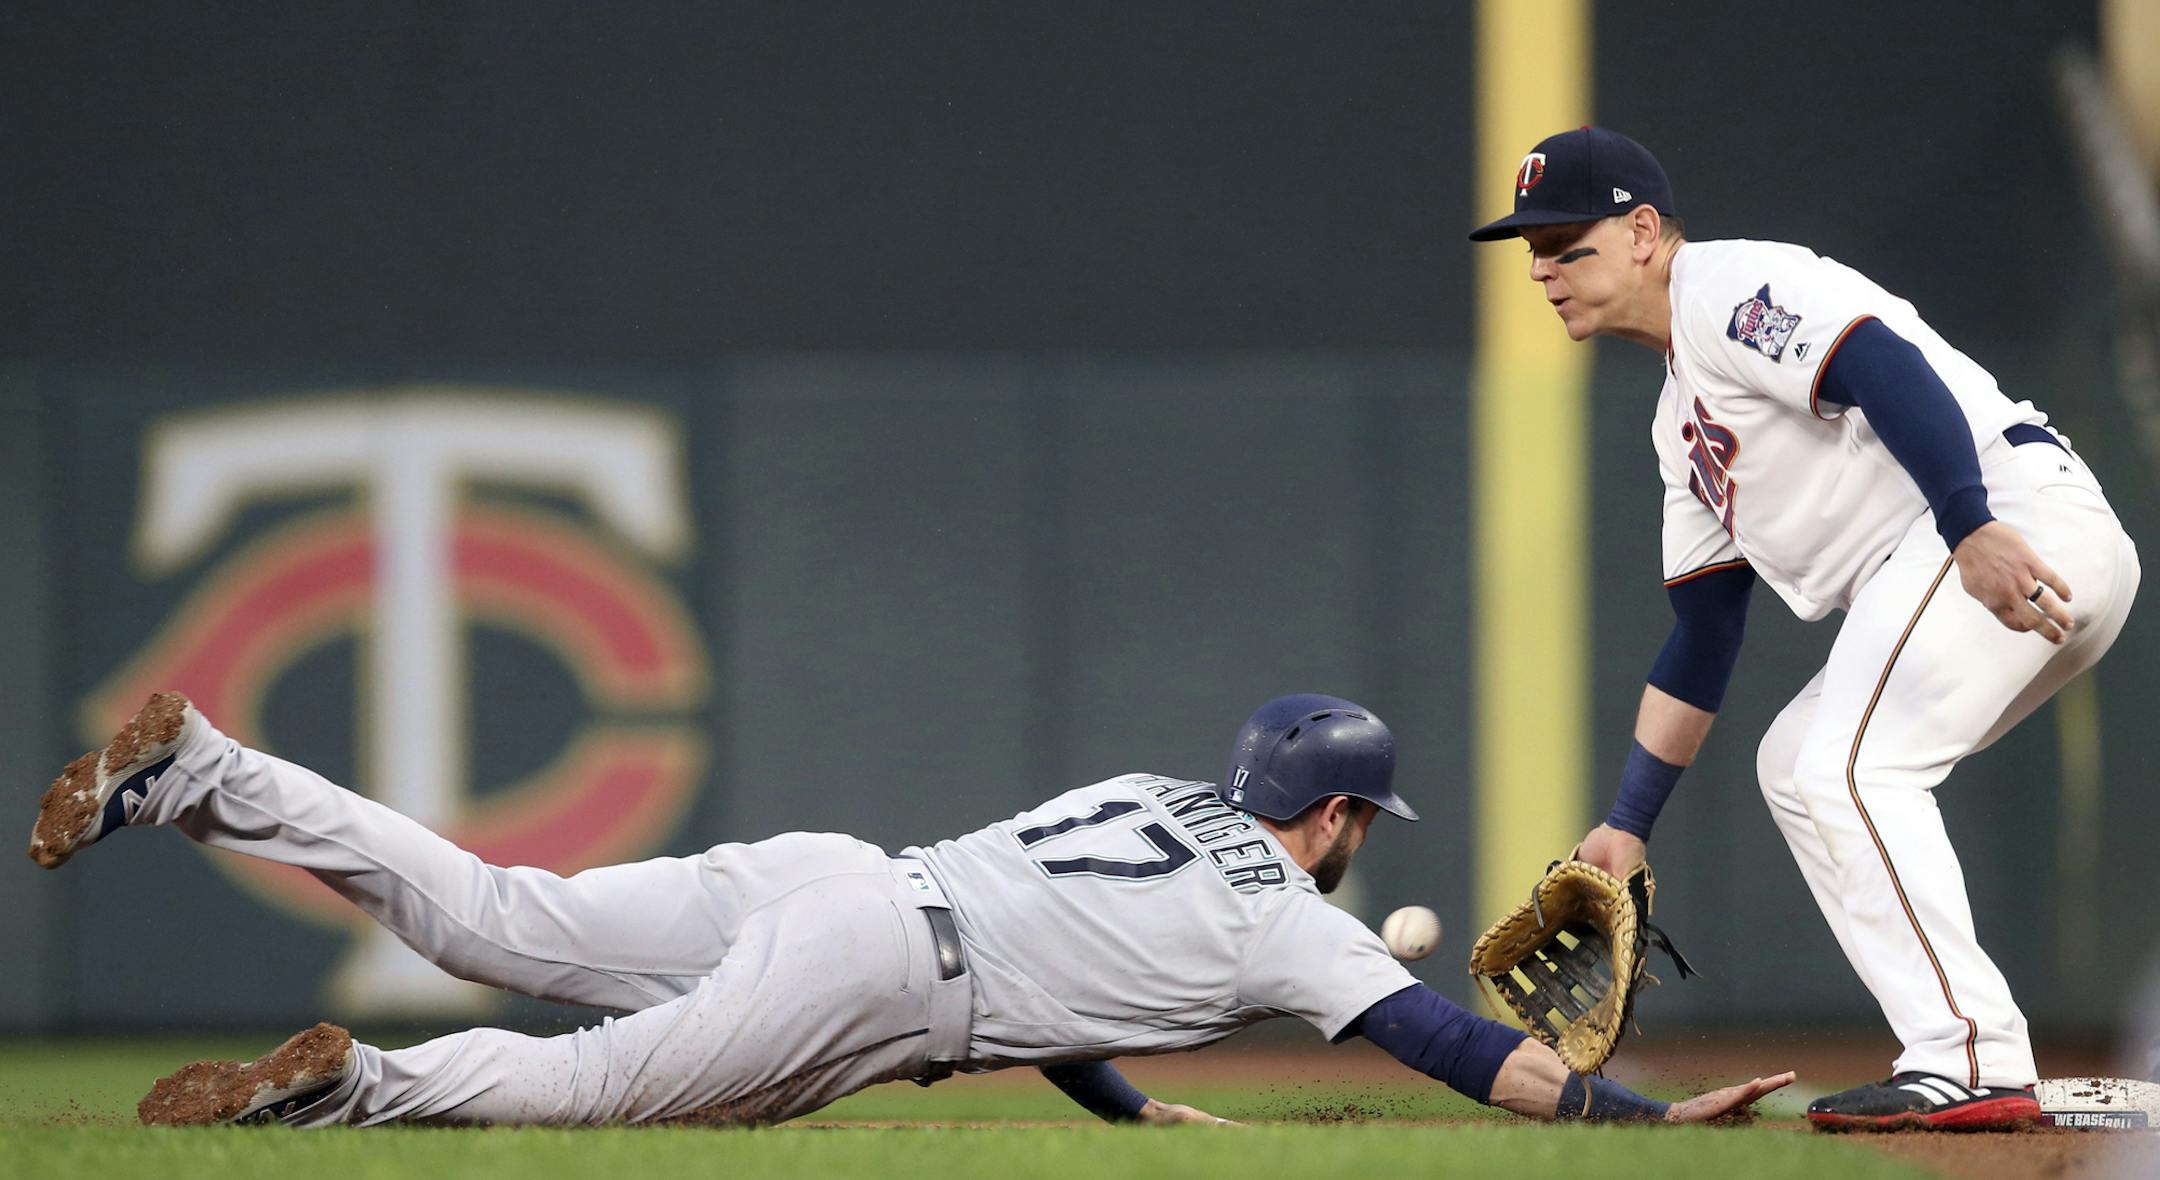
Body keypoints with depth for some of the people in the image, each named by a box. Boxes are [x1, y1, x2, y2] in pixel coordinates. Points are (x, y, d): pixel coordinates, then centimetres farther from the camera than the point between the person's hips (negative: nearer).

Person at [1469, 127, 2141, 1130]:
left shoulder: (1727, 287, -4)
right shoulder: (1682, 417, 27)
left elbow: (1888, 369, -21)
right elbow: (1701, 635, 28)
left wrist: (1975, 532, -33)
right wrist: (1628, 824, 23)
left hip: (2020, 511, -11)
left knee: (1848, 770, -19)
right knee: (1796, 761, 18)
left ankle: (1971, 1064, -26)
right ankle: (1962, 1061, 10)